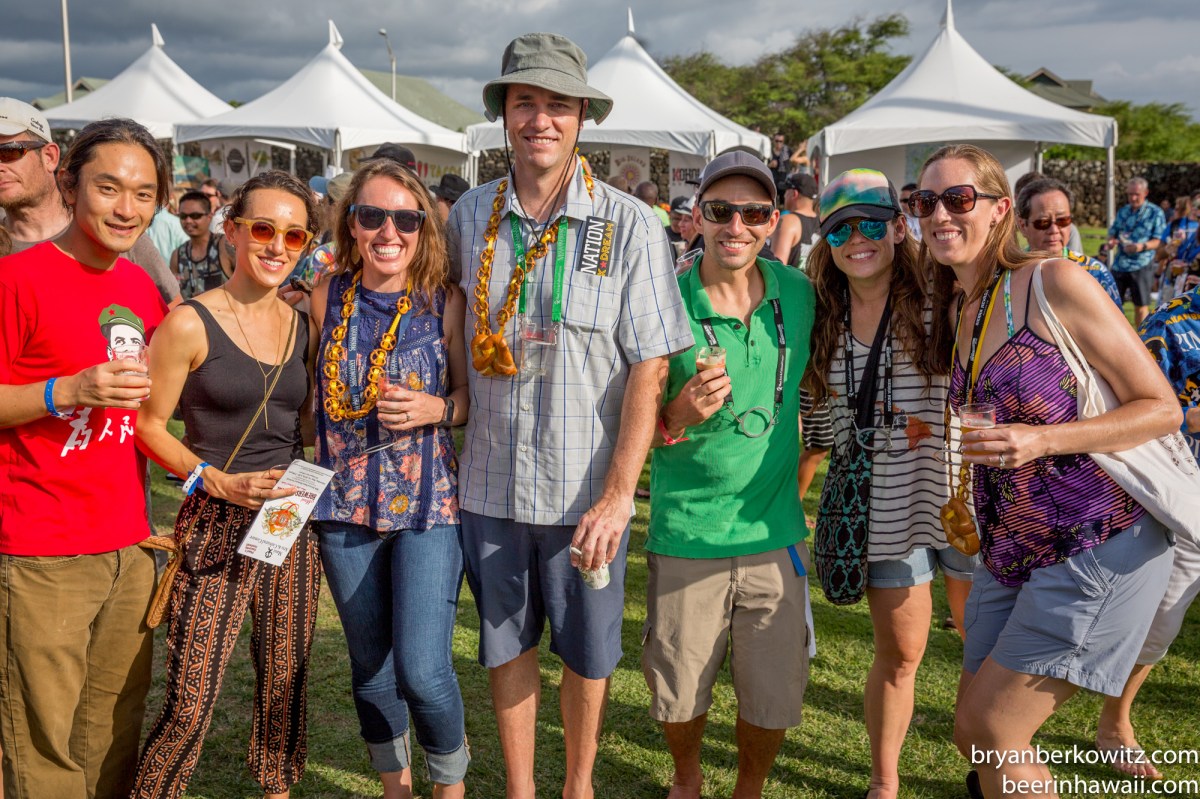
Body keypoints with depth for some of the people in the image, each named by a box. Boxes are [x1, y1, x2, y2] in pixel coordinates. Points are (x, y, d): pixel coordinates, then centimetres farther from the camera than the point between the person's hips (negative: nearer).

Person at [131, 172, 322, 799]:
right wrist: (218, 481, -15)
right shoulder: (190, 324, -7)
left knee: (286, 683, 14)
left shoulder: (302, 325, 9)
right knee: (190, 704, -6)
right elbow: (148, 425, -6)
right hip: (215, 527, -5)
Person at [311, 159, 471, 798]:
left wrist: (436, 410, -18)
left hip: (428, 504, -3)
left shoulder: (446, 302, -6)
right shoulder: (327, 297, 1)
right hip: (345, 504, 3)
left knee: (422, 671, -10)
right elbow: (314, 392, 12)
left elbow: (476, 398, 1)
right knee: (369, 667, 15)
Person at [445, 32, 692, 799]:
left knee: (588, 651, 13)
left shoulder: (630, 226, -9)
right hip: (490, 480, 3)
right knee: (506, 646, 16)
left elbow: (649, 367, -11)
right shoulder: (471, 215, 1)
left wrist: (617, 494, -16)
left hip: (587, 488, -2)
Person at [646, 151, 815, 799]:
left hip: (775, 534, 2)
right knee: (679, 698, 11)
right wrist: (677, 418, -22)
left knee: (774, 701, 8)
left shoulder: (797, 294, 1)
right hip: (685, 536, -2)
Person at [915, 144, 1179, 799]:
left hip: (1099, 545, -7)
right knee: (973, 736, 12)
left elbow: (1161, 407, -12)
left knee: (991, 730, -6)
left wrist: (1042, 440, -24)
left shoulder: (1054, 284, -13)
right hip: (1009, 555, 7)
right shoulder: (951, 313, 8)